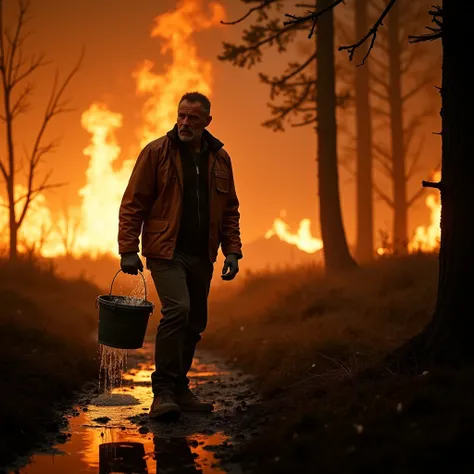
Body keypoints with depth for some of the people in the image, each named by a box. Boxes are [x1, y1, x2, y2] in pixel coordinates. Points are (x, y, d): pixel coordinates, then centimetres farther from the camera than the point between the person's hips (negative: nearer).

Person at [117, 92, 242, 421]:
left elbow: (230, 210, 15)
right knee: (177, 311, -21)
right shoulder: (156, 152, -4)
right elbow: (133, 204, -5)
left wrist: (232, 251, 6)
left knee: (194, 323, 9)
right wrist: (129, 249, -12)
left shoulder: (220, 158, 10)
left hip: (202, 257, 5)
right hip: (167, 251, -5)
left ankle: (179, 389, 23)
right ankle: (163, 391, -14)